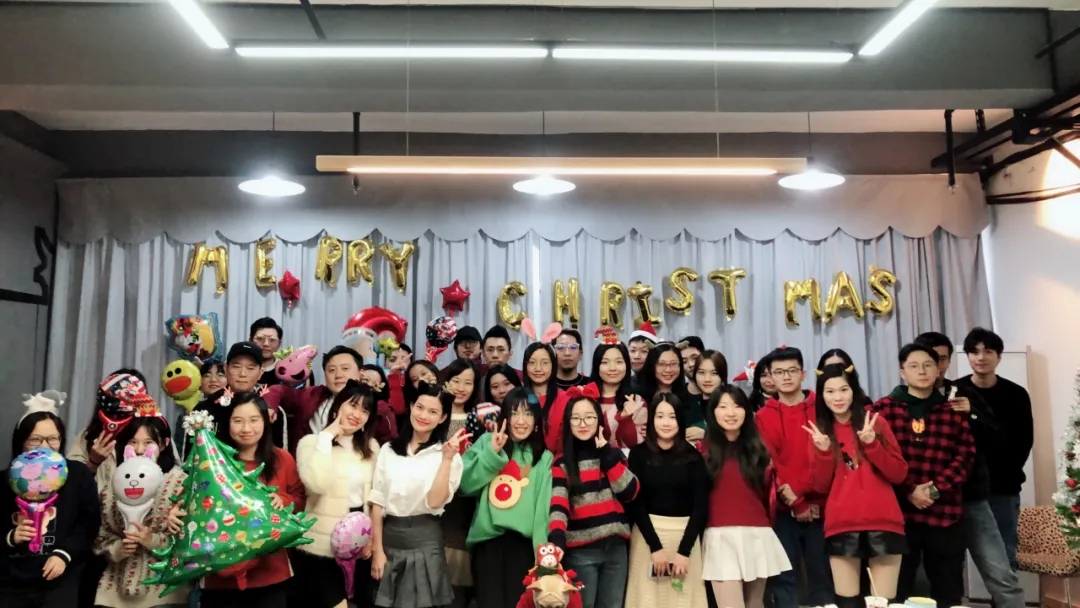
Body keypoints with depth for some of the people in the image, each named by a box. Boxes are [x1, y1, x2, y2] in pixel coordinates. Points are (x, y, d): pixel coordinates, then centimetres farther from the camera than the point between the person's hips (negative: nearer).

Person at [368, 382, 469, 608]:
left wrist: (446, 459, -22)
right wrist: (377, 550, -1)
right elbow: (377, 501, 4)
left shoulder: (449, 456, -3)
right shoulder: (389, 450, 5)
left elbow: (435, 502, -15)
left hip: (425, 541, -2)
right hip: (389, 537, 3)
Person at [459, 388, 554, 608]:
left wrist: (542, 549, -6)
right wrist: (492, 453, -8)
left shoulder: (544, 458, 10)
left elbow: (544, 507, 3)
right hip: (487, 539, 0)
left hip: (523, 542, 1)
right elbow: (466, 485, 0)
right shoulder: (486, 443, 9)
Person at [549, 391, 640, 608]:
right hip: (581, 551, -3)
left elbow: (629, 493, -3)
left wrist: (607, 454, -8)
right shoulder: (561, 463, -1)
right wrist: (557, 537, -33)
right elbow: (558, 504, -15)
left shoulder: (613, 454, 10)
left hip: (616, 547, 3)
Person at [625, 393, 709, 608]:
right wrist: (655, 546, -10)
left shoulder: (693, 456, 1)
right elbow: (635, 504, -3)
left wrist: (684, 550, -8)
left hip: (685, 534, 1)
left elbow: (701, 505, -1)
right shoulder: (639, 454, -1)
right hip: (647, 534, 0)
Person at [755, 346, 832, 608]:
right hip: (783, 510, 0)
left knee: (822, 575, 7)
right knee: (783, 576, 3)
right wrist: (796, 503, -8)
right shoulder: (763, 417, 4)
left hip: (818, 507, 0)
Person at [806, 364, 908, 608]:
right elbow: (820, 487, 3)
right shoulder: (819, 432, 8)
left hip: (882, 523, -1)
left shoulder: (875, 423, 5)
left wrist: (872, 444, -14)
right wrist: (823, 451, -11)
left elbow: (899, 474, -1)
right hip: (841, 527, 1)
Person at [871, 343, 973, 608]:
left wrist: (937, 488, -11)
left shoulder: (953, 411, 11)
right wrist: (909, 491, -14)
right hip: (897, 512, -2)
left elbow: (966, 455, 2)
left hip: (945, 513, 3)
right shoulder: (883, 408, 2)